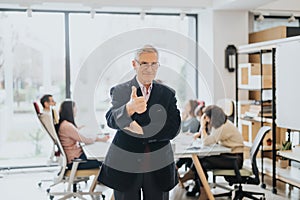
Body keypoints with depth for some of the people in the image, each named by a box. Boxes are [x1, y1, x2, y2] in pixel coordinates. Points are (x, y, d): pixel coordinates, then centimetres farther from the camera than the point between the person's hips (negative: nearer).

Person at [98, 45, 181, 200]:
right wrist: (129, 108, -41)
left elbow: (173, 129, -4)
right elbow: (111, 121, -20)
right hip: (124, 166, -2)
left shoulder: (168, 94, 5)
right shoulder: (119, 91, -2)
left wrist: (142, 131, -16)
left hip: (158, 168, 2)